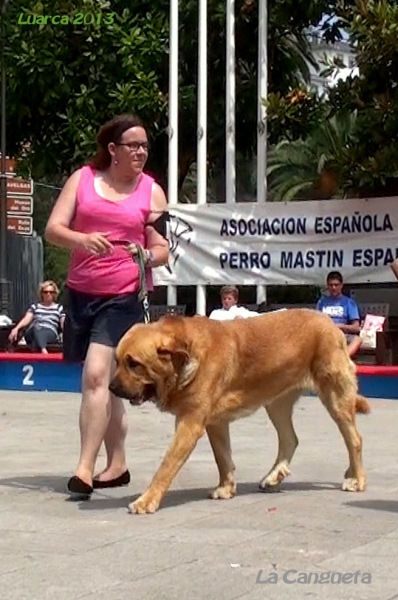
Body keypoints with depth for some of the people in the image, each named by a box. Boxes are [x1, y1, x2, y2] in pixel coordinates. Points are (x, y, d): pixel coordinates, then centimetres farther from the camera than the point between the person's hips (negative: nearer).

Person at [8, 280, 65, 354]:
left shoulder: (59, 308, 20)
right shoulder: (35, 306, 23)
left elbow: (63, 324, 8)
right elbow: (26, 319, 7)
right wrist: (16, 328, -12)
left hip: (51, 333, -1)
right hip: (33, 332, 1)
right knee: (36, 325, -37)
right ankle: (43, 350, -63)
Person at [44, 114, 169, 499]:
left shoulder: (152, 191, 2)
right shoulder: (82, 178, 5)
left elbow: (162, 250, 5)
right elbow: (53, 229, -2)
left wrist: (148, 256, -18)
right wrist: (82, 239, -22)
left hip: (124, 296, -3)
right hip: (79, 293, 3)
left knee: (96, 375, -18)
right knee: (104, 381, 12)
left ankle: (85, 469, -17)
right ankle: (117, 465, 25)